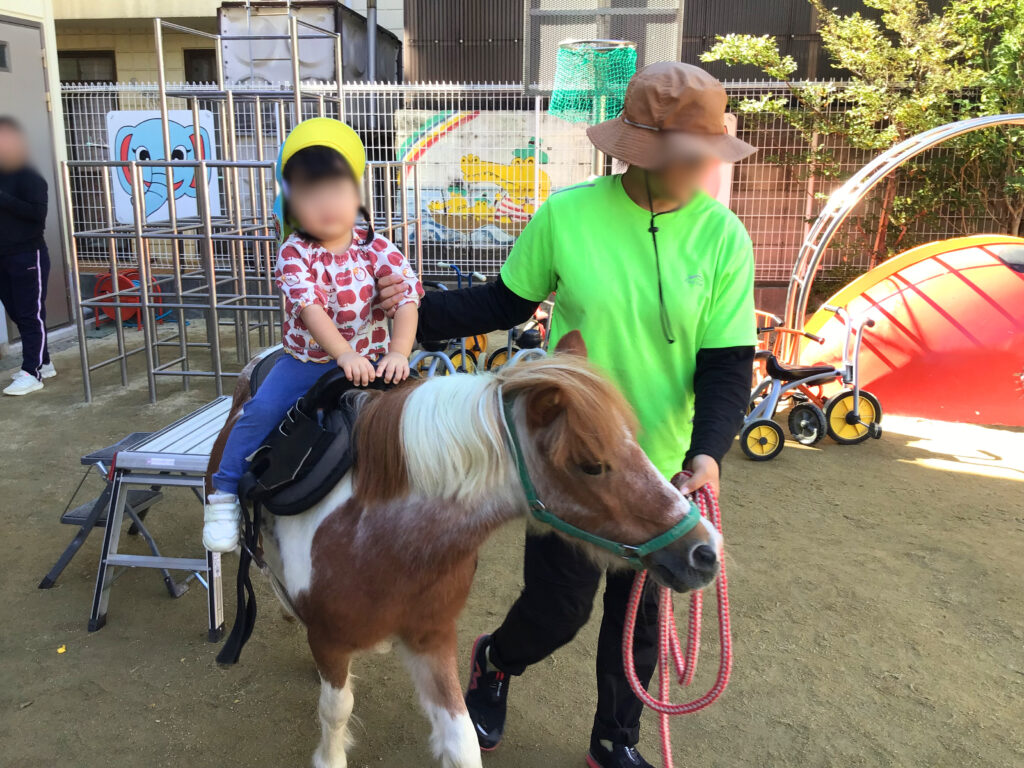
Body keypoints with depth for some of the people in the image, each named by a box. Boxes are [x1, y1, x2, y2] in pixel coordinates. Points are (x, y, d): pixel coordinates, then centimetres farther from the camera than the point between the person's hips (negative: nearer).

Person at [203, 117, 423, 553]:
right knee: (260, 412, -15)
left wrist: (399, 354, -32)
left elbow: (406, 300, -16)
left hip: (370, 361, 1)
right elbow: (310, 308, -24)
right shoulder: (295, 253, -10)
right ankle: (225, 494, 3)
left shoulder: (376, 249, -7)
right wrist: (345, 356, -38)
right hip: (307, 360, 0)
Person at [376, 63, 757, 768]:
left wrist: (708, 451, -25)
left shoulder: (723, 237, -9)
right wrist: (419, 312, -3)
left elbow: (727, 364, -9)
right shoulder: (567, 214, -11)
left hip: (665, 467, 2)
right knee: (559, 606, 9)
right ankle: (495, 662, 47)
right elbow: (508, 302, 3)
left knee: (640, 615, 18)